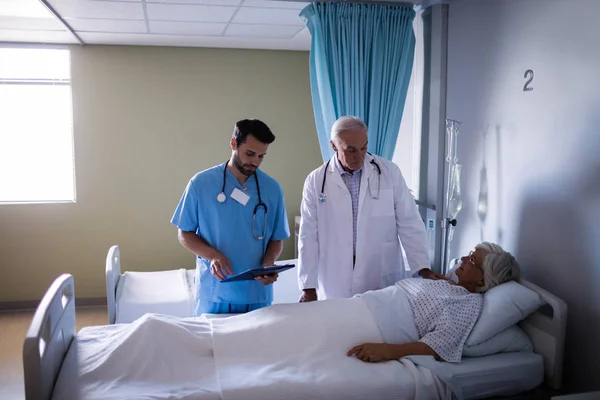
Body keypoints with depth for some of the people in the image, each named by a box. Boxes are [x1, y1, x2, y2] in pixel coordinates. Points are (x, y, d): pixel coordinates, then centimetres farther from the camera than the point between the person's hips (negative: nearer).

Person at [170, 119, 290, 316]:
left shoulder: (272, 189, 0)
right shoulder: (201, 183, -6)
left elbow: (277, 239, 7)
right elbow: (184, 233, 0)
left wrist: (268, 263, -14)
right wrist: (213, 255, -17)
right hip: (213, 294, -1)